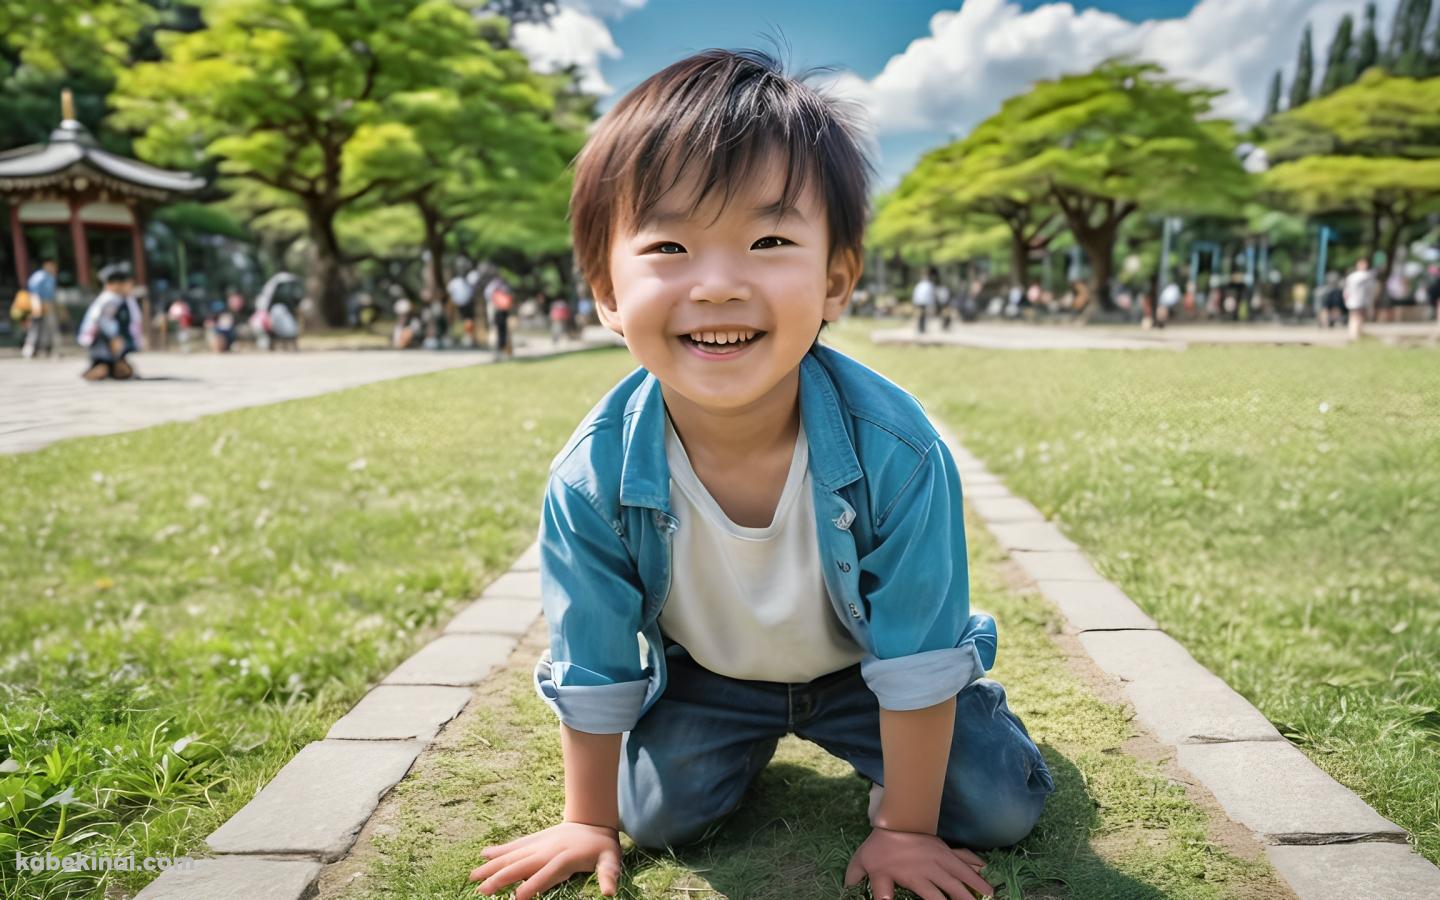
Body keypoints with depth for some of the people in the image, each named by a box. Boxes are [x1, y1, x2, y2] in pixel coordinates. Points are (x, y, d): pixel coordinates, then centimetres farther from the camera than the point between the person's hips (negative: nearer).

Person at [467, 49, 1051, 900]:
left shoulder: (896, 450, -35)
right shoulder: (593, 477, -30)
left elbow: (916, 658, -22)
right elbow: (591, 670, -13)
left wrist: (905, 827, -12)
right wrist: (591, 821, -1)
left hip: (859, 664, 0)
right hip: (705, 670, 1)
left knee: (1004, 809, -5)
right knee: (661, 814, -6)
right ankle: (747, 738, 25)